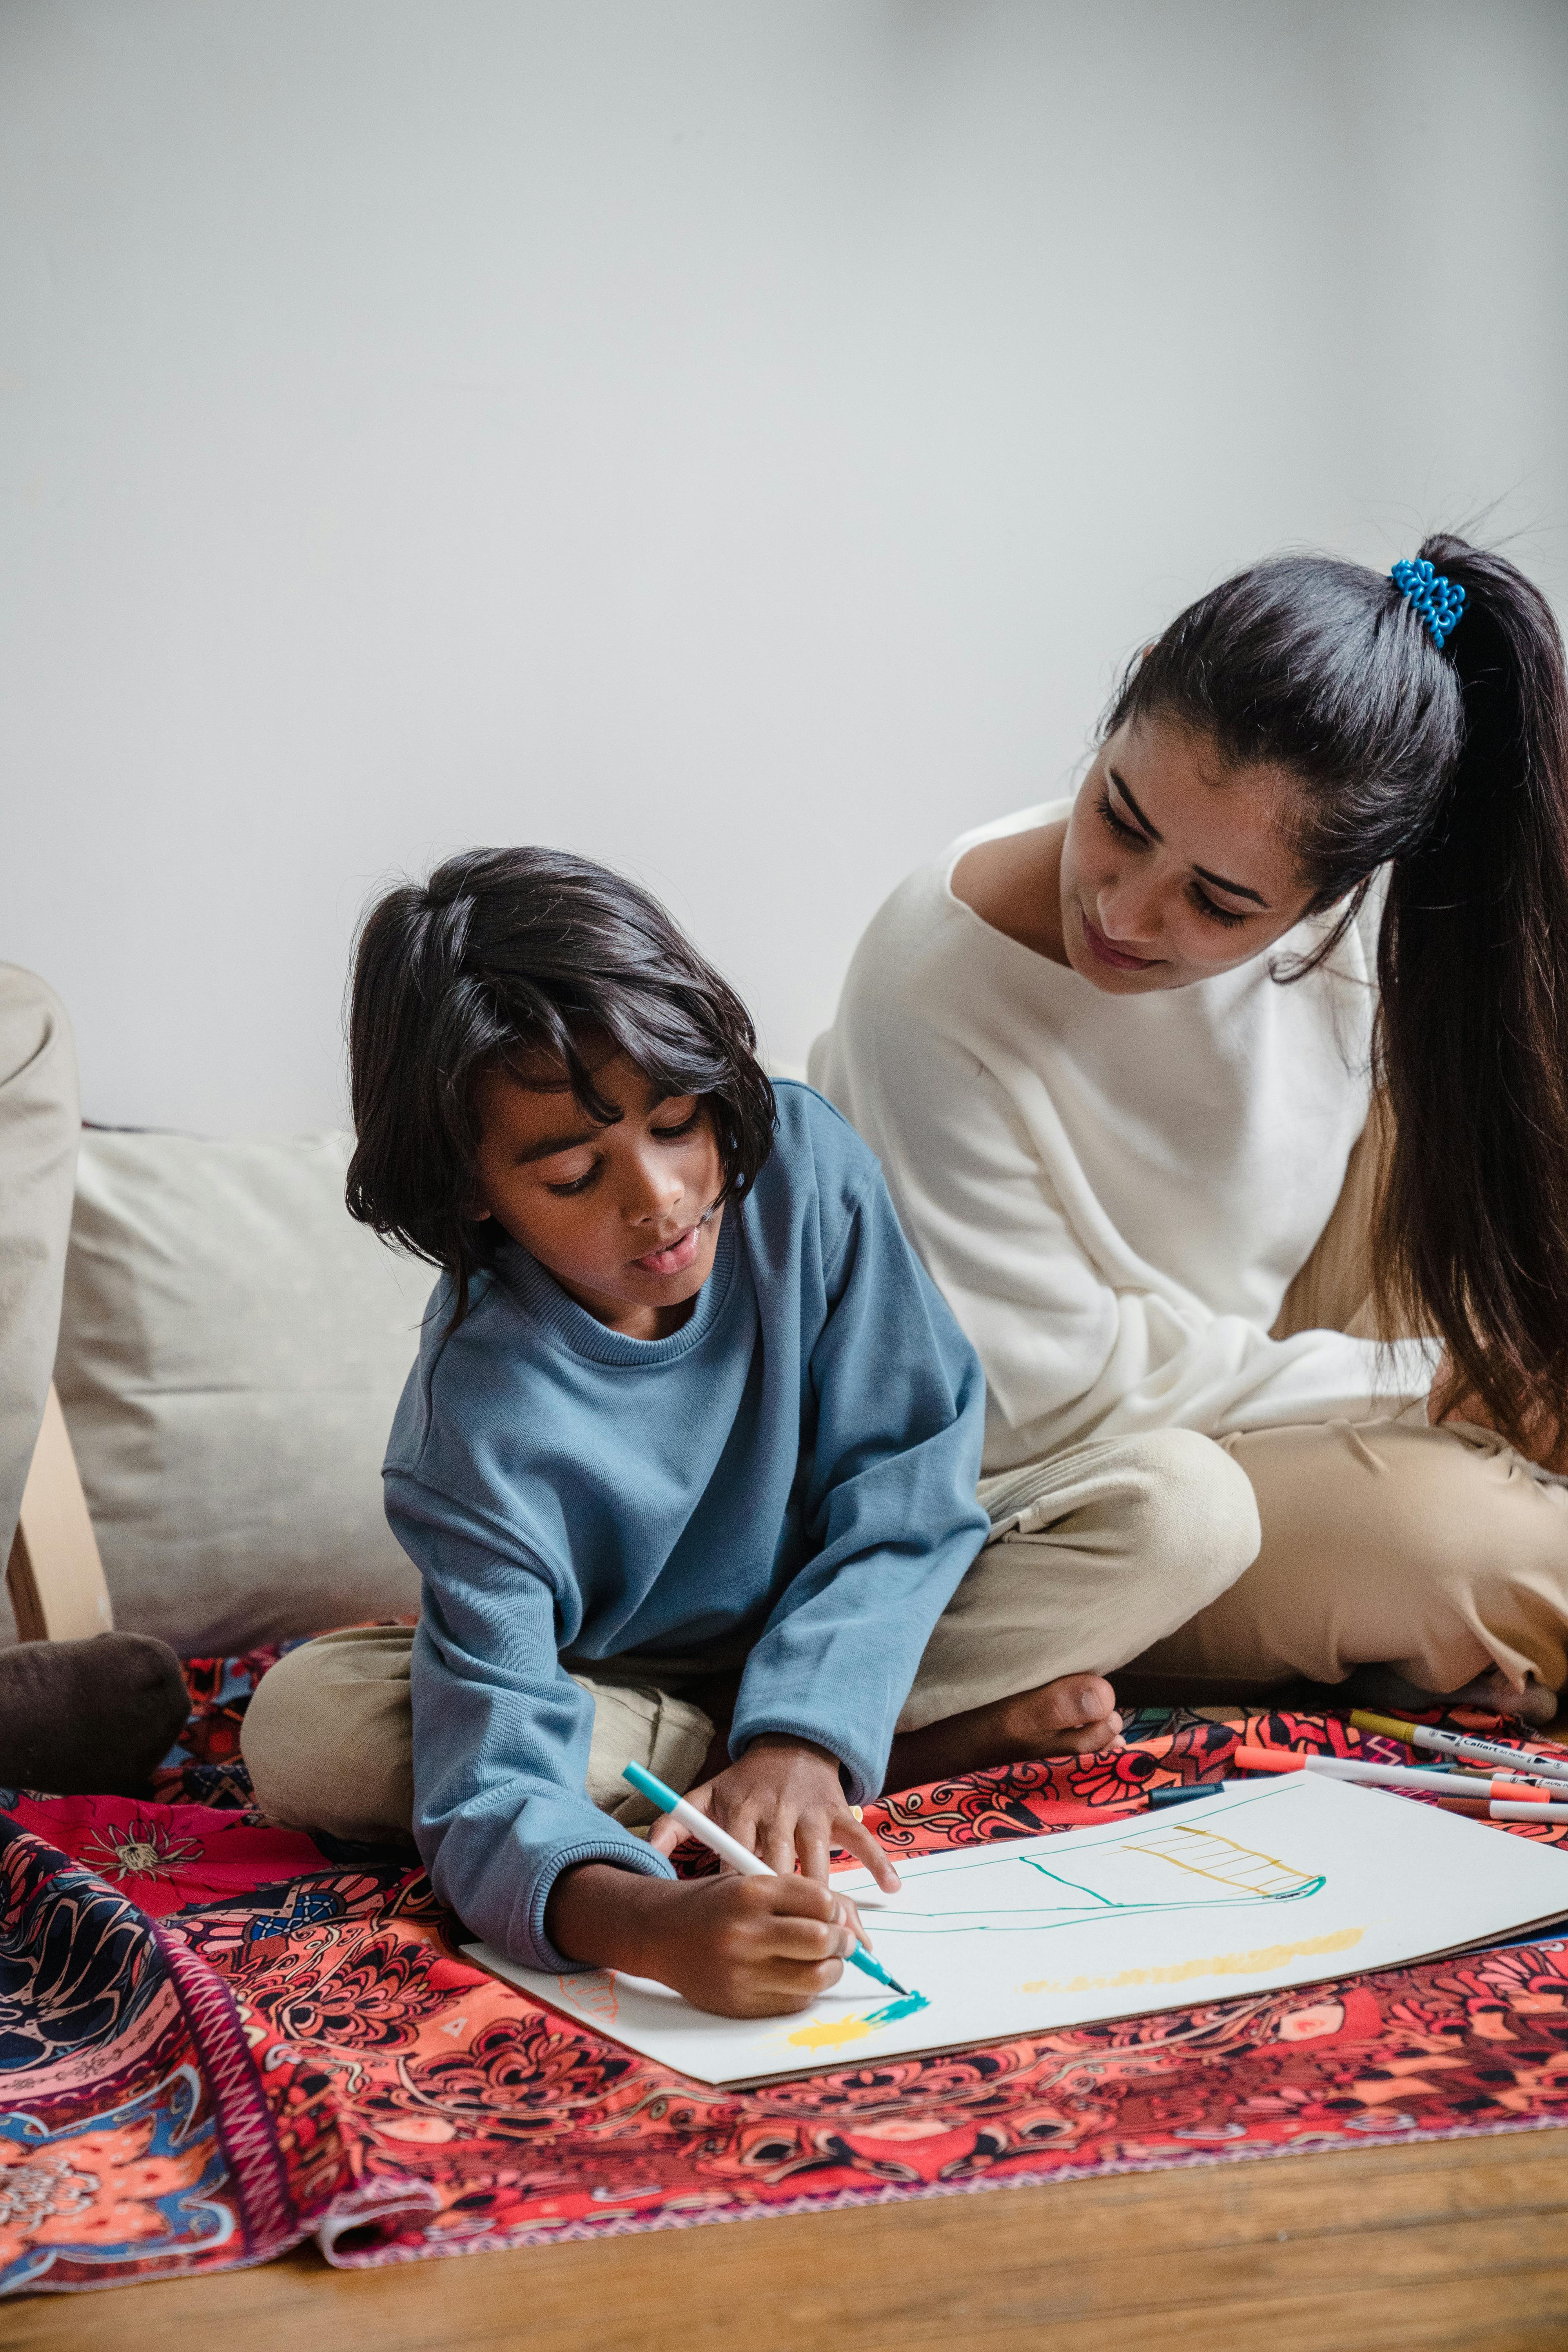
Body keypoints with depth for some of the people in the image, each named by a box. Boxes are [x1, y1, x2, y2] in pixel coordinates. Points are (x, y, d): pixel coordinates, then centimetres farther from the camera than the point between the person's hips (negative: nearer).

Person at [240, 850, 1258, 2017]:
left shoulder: (799, 1163, -23)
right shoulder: (487, 1409, -31)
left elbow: (908, 1476, -16)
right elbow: (495, 1789, -38)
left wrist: (801, 1731, -30)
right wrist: (654, 1926, -60)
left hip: (838, 1621, 1)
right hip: (608, 1678, 0)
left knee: (1195, 1504, -18)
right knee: (304, 1727, -33)